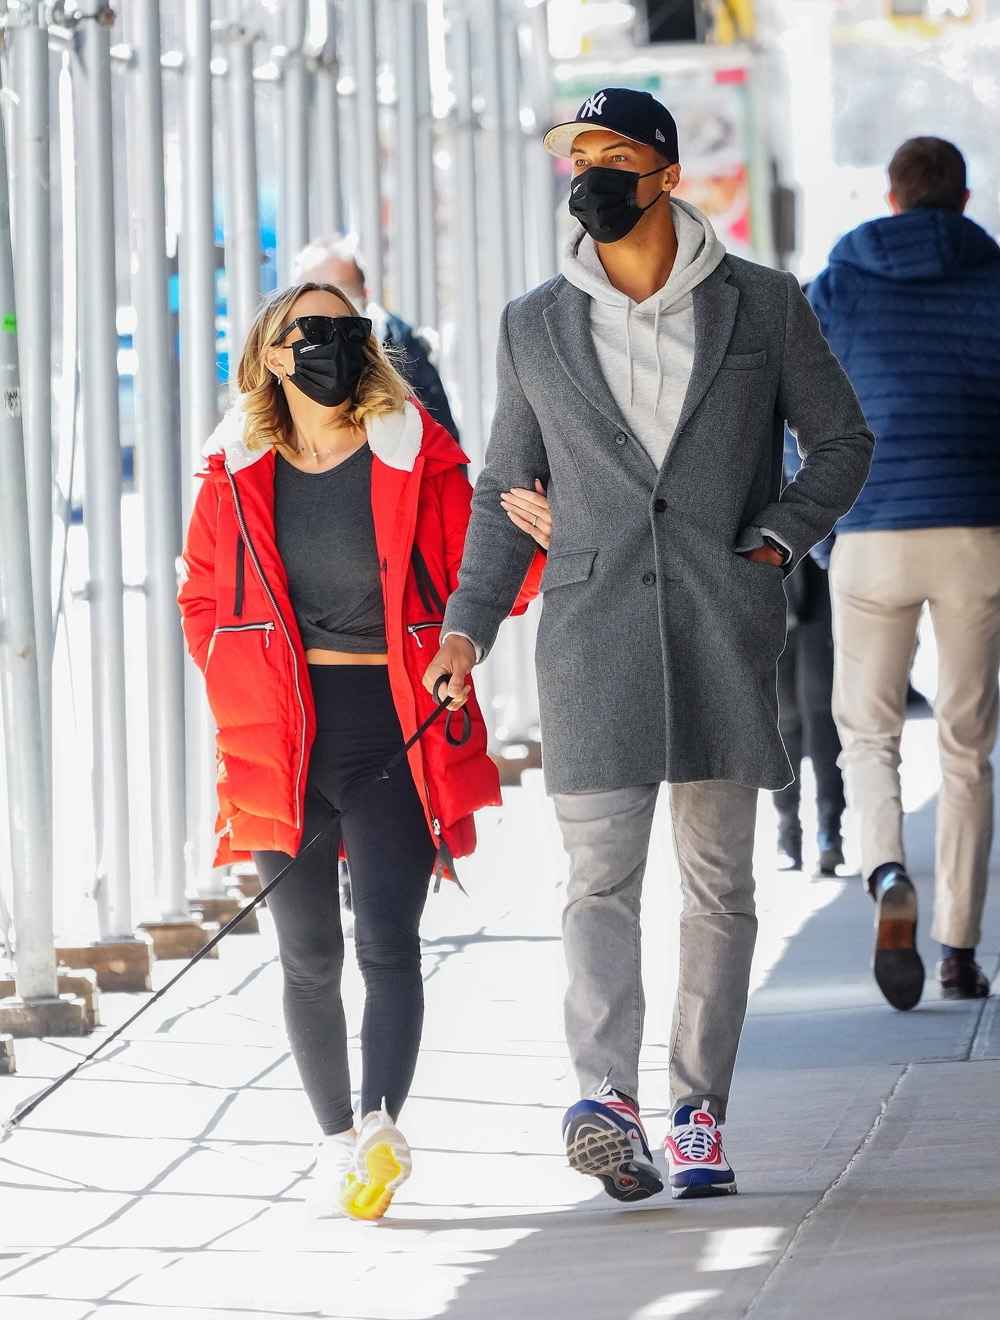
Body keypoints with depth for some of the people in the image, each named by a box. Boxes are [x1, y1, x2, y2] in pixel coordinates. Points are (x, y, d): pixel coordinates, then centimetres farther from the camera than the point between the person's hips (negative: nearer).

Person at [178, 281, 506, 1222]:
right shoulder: (237, 476, 5)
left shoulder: (416, 460, 0)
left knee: (388, 941, -14)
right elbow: (203, 599, 16)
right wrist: (244, 700, 4)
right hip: (282, 745, 2)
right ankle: (337, 1141, 16)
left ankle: (381, 1124, -25)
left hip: (394, 735, -2)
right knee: (309, 956, 6)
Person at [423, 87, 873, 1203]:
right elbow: (506, 490, 16)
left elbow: (841, 441, 13)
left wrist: (779, 536, -2)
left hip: (724, 622, 0)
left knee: (718, 883, 4)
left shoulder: (764, 307, 6)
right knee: (600, 873, -12)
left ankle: (697, 1111, 10)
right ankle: (606, 1096, -25)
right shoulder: (534, 327, 10)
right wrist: (469, 623, 5)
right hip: (591, 623, 0)